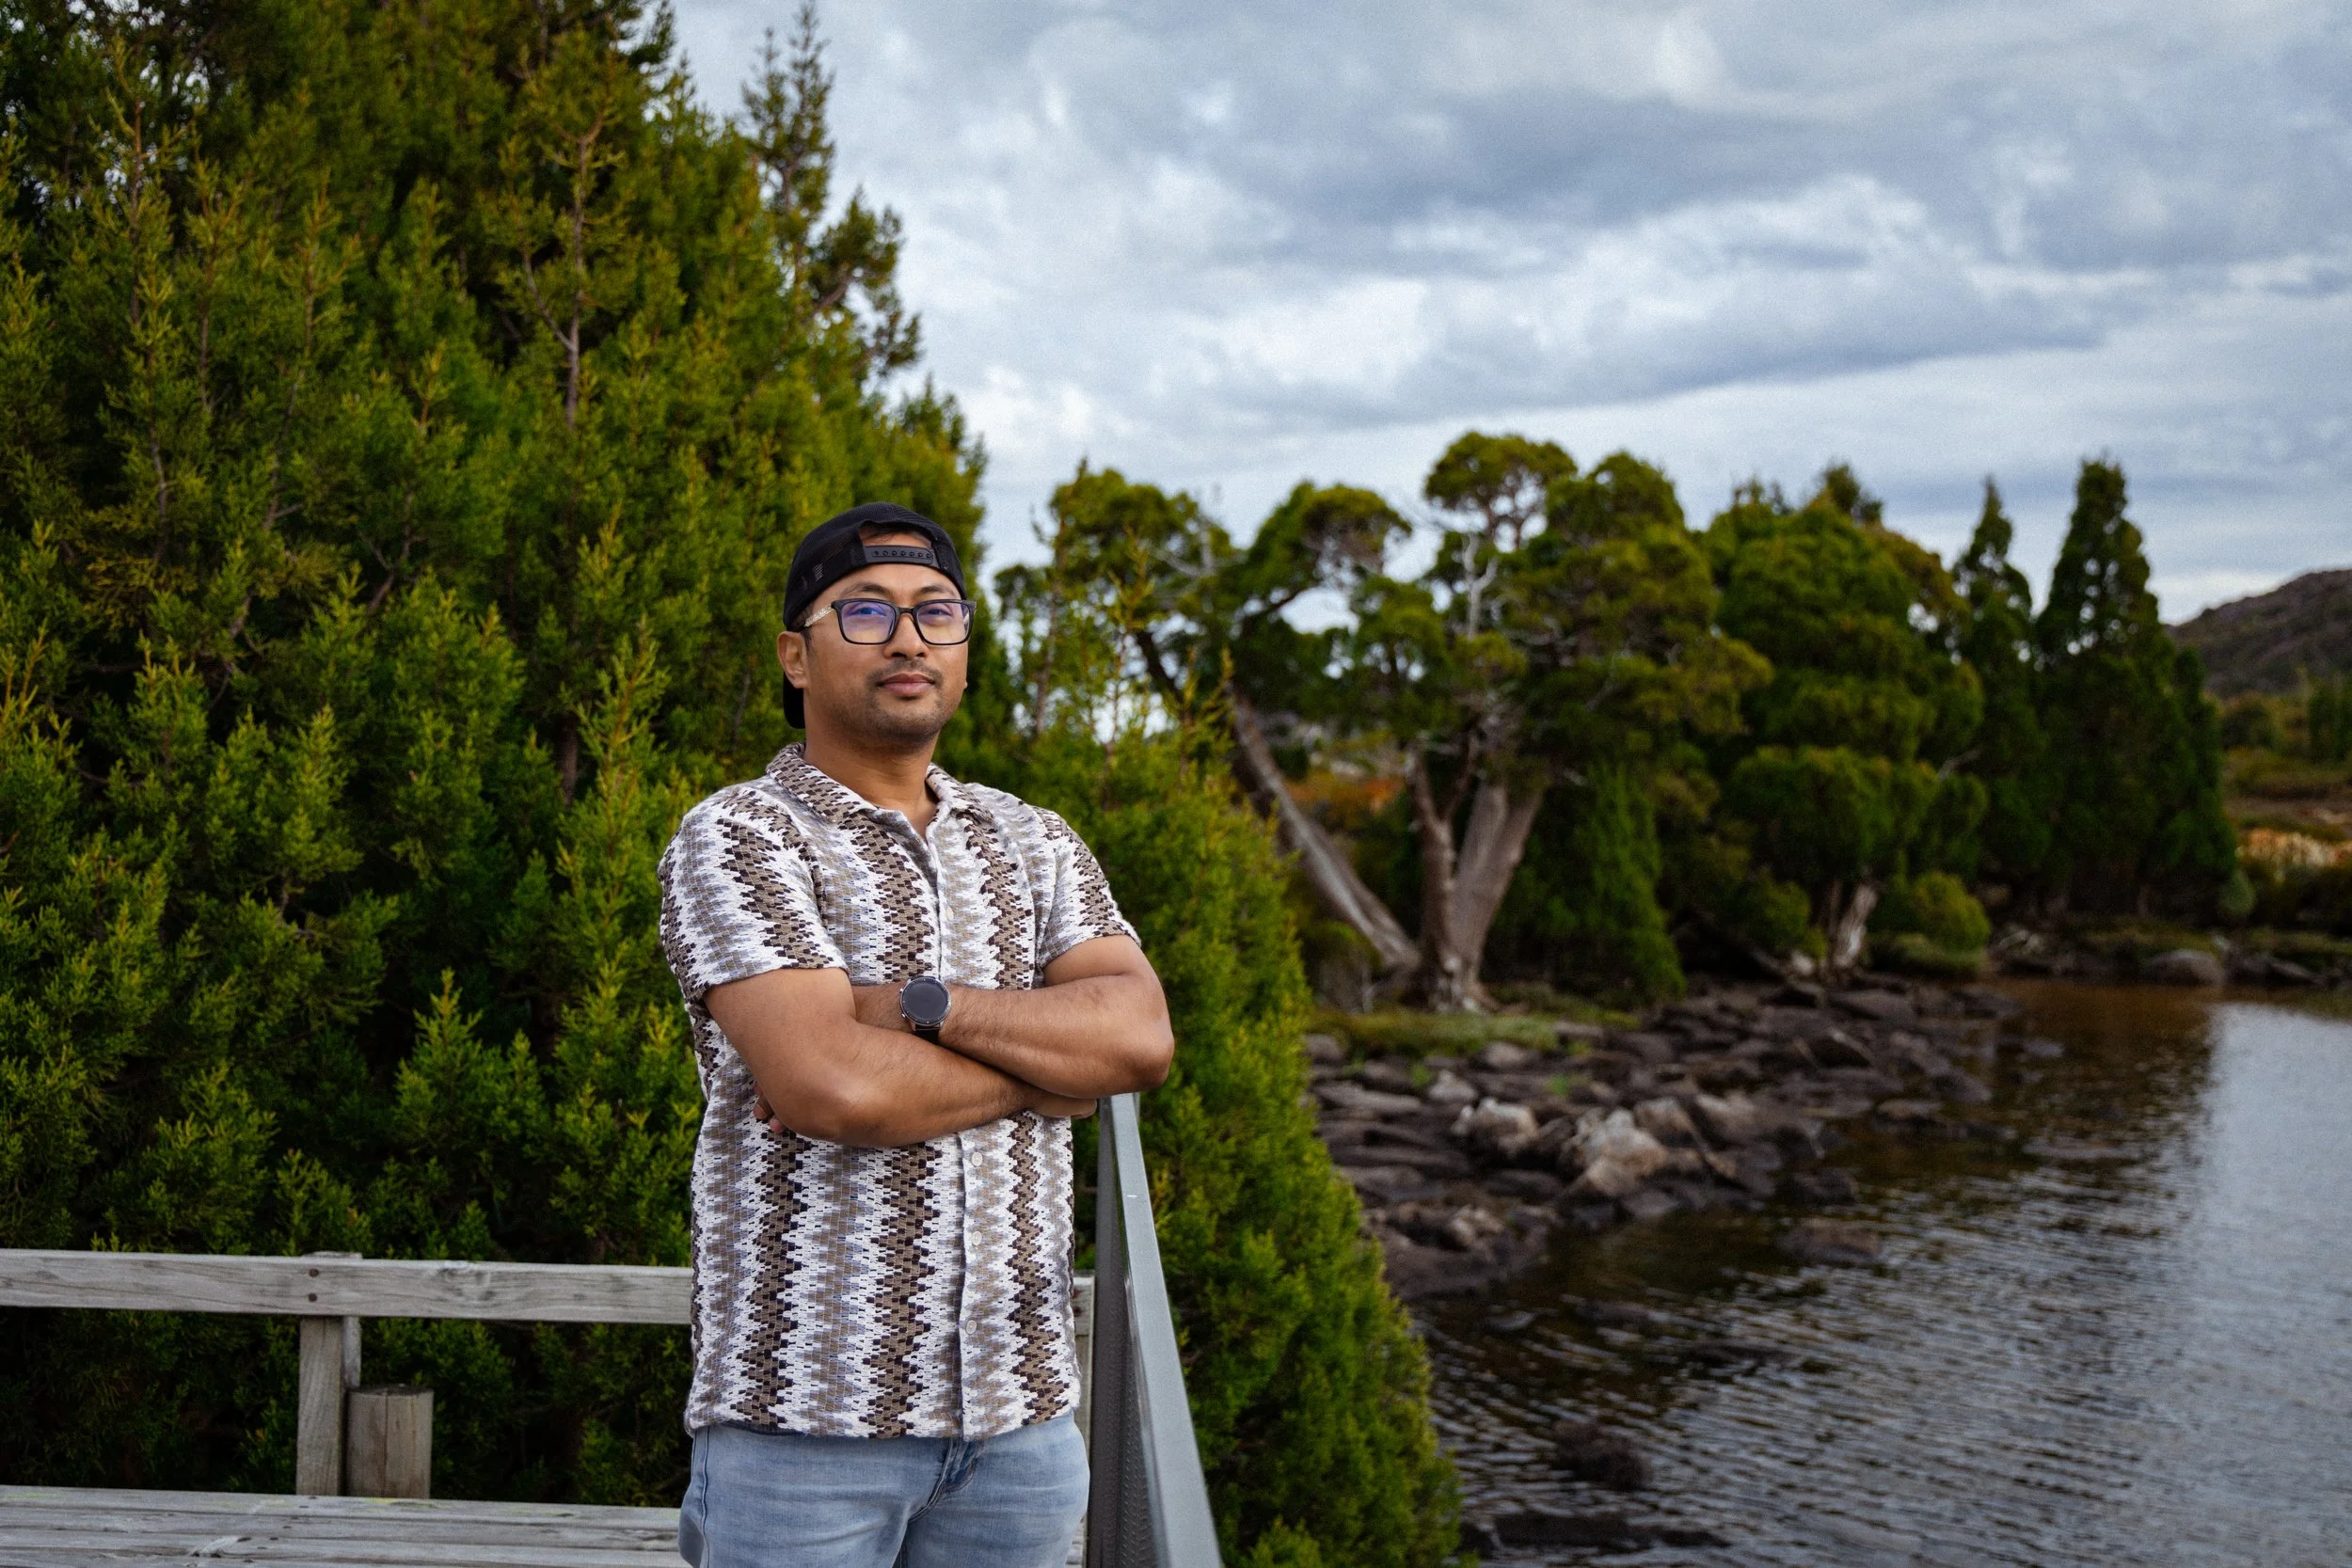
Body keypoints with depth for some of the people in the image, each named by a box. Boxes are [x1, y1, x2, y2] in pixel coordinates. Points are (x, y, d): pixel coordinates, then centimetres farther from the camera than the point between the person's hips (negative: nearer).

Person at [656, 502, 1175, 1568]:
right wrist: (1059, 1061, -7)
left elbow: (1142, 1035, -6)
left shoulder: (1034, 843, 12)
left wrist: (912, 1003, -17)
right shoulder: (735, 839, -5)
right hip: (809, 1405, -4)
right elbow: (833, 1088, -20)